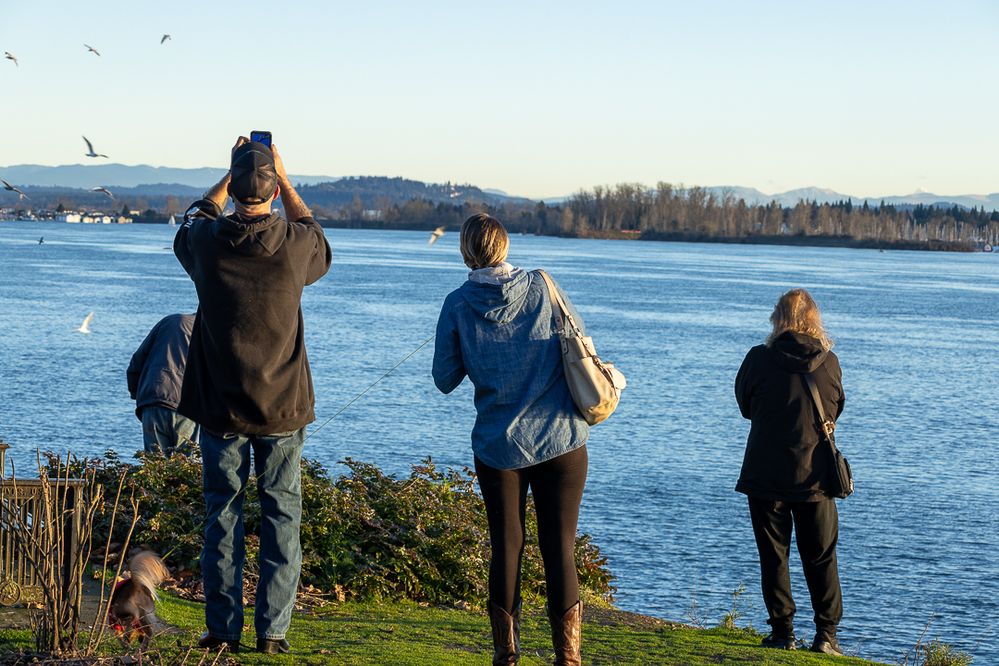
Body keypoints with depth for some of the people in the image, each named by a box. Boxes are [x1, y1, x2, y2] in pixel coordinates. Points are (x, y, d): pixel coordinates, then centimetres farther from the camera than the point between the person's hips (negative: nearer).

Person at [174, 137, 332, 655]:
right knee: (281, 515, 6)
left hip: (221, 407, 1)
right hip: (283, 406, -1)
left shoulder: (208, 241, -9)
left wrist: (231, 174, 23)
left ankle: (222, 629, 9)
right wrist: (283, 180, 23)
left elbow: (194, 217, 19)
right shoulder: (294, 244, -10)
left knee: (222, 515, 9)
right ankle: (272, 632, 5)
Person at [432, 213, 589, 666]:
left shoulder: (458, 305, -4)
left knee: (506, 546, 11)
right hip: (562, 440, 0)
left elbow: (445, 379, 1)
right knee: (560, 546, 5)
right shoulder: (542, 289, -2)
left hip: (499, 444, 0)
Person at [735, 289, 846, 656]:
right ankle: (826, 635, 7)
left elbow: (745, 405, 4)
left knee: (773, 557, 8)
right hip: (815, 476, 2)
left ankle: (783, 632, 8)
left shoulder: (760, 360, -11)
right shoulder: (829, 363, -4)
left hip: (766, 474, -2)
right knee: (821, 559, 10)